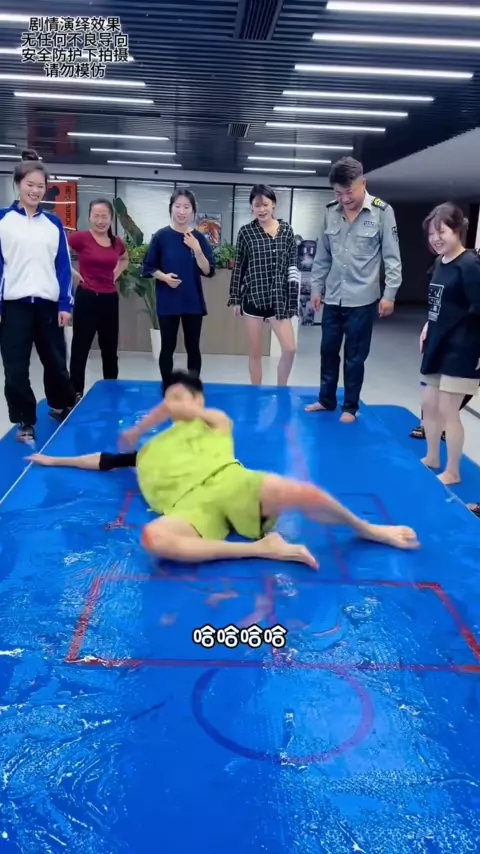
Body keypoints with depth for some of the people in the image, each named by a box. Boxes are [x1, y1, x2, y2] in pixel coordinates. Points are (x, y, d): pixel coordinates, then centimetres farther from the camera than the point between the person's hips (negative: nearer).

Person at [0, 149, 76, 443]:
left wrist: (65, 304, 1)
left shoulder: (53, 223, 9)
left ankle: (62, 406, 34)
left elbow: (63, 265, 8)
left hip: (48, 304, 2)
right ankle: (25, 422, 14)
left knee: (56, 361, 12)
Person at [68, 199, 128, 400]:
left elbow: (125, 259, 28)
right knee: (80, 347, 2)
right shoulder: (80, 237, -9)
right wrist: (73, 273, -10)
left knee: (110, 348, 14)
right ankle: (76, 392, 11)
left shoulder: (117, 242, 7)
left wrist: (117, 273, 10)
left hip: (110, 299, 5)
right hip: (86, 298, -5)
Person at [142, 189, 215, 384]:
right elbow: (149, 267, 1)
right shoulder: (161, 236, -3)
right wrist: (163, 276, -17)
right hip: (167, 301, -1)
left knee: (193, 347, 9)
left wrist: (196, 249, -16)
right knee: (168, 347, 6)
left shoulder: (199, 238, 1)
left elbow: (208, 271, -3)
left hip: (193, 301, 2)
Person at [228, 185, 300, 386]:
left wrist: (293, 298, -1)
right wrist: (235, 299, 3)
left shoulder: (286, 230, 2)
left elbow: (293, 266, 4)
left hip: (279, 299, 1)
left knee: (290, 349, -4)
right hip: (253, 298, -1)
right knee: (255, 352, 7)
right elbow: (238, 267, 3)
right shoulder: (246, 232, -1)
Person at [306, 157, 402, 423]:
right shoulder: (330, 212, 4)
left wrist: (389, 294, -10)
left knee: (355, 357, 5)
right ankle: (326, 400, 30)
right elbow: (322, 255, 11)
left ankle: (350, 406, 20)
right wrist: (316, 288, 11)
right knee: (328, 351, 14)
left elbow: (392, 257, -6)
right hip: (332, 298, 4)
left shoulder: (382, 212, -8)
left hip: (362, 300, -4)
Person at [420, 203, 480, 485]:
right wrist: (429, 327, 13)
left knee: (448, 410, -1)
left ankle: (452, 472, 14)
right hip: (437, 345, 8)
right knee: (429, 405, 16)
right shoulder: (440, 263, 7)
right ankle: (431, 458, 33)